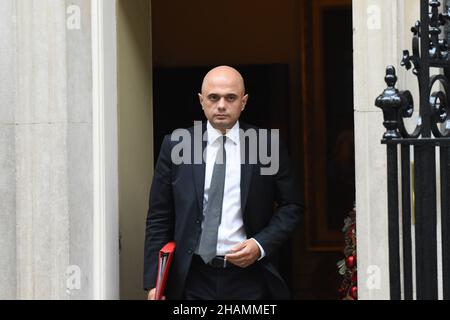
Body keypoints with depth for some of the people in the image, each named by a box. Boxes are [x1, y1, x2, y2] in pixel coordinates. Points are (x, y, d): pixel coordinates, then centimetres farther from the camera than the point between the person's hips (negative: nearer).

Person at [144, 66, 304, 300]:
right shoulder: (175, 146, 4)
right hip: (193, 279, 0)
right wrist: (153, 281, -1)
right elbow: (159, 217, 5)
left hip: (249, 277, 0)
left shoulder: (267, 146, 3)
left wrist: (261, 245, -8)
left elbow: (292, 206, 8)